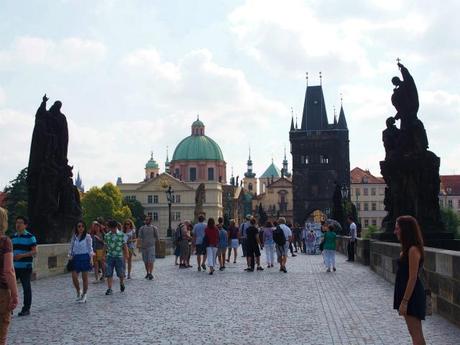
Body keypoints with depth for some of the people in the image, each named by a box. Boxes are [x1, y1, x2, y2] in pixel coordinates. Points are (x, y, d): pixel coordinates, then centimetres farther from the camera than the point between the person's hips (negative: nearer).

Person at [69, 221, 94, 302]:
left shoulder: (87, 236, -1)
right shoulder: (74, 237, 9)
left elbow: (90, 248, -2)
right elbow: (71, 247, 12)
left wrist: (91, 258, -7)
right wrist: (70, 256, 2)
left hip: (85, 257, -3)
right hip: (76, 258, 3)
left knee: (84, 277, 3)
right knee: (74, 277, -5)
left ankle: (84, 295, 16)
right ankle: (78, 292, 19)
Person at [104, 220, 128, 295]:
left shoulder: (121, 235, -2)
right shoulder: (107, 235, 5)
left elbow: (125, 245, 1)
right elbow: (106, 246, 13)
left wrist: (126, 255, -3)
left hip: (119, 256, -1)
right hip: (110, 256, 2)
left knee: (120, 273, 6)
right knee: (109, 274, -4)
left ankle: (122, 283, 34)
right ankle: (109, 289, 2)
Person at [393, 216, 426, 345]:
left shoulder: (413, 250, -19)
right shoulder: (407, 249, 10)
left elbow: (412, 278, -21)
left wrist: (404, 301, -20)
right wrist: (403, 299, 19)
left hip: (412, 296, -10)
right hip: (407, 294, 10)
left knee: (416, 334, -2)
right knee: (414, 333, 16)